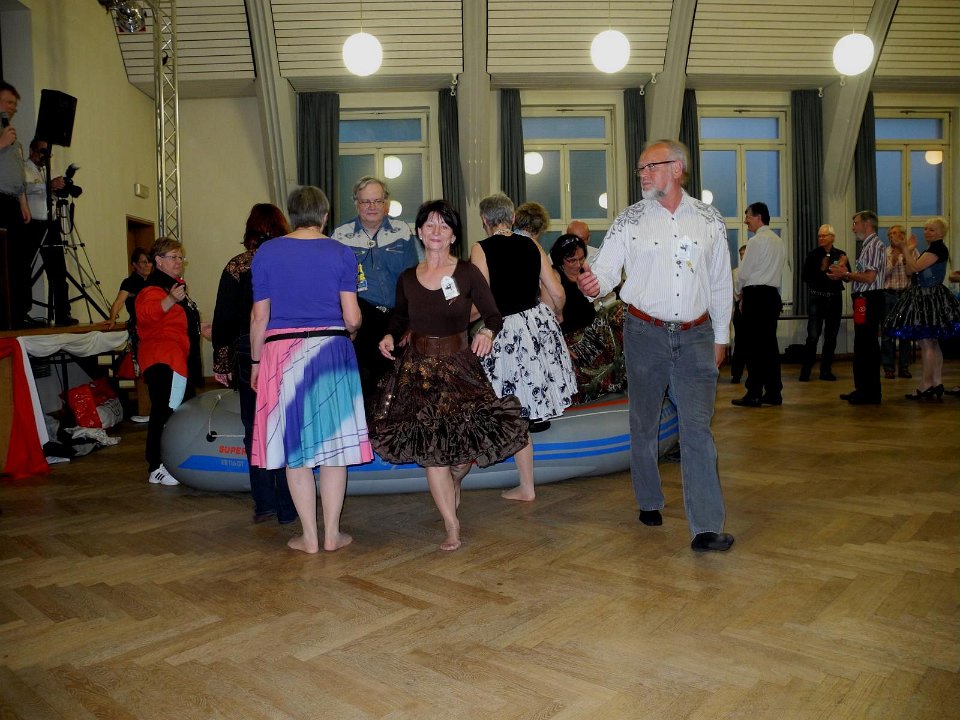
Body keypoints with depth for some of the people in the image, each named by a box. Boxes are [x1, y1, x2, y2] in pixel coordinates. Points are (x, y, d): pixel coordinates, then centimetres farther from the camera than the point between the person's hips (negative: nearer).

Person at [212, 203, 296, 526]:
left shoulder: (236, 267, -1)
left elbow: (223, 320, 0)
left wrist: (221, 363, 8)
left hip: (249, 357, 0)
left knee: (255, 430, 10)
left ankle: (265, 503, 9)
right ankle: (287, 507, 11)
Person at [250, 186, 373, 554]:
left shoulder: (266, 253, 3)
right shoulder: (341, 254, 2)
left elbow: (259, 318, 2)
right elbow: (352, 317, -2)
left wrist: (256, 362, 13)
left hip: (283, 353, 0)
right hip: (331, 351, 0)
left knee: (295, 445, 7)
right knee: (332, 442, 7)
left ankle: (309, 537, 13)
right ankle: (332, 534, 14)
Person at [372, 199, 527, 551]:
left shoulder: (467, 273, -5)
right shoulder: (407, 279, 3)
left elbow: (494, 315, -2)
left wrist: (488, 332, -23)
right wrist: (390, 336, -2)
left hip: (459, 365, -1)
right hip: (418, 369, 2)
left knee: (462, 445, 1)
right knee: (429, 447, -2)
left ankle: (454, 482, 40)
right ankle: (452, 526, 11)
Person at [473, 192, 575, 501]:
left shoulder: (481, 249, -9)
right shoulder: (531, 246, 4)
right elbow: (557, 294, 5)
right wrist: (553, 316, 26)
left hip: (505, 331, -4)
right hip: (540, 322, 5)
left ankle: (526, 487, 16)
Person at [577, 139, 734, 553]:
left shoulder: (709, 220, 5)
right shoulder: (630, 221, 1)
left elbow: (721, 283, 11)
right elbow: (606, 268, -4)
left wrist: (720, 337, 12)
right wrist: (594, 285, -28)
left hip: (696, 335, 0)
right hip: (646, 333, 0)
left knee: (697, 428, -5)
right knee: (643, 424, 10)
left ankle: (706, 528, -3)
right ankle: (649, 502, 30)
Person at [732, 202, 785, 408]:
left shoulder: (756, 241, -10)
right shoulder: (779, 242, 16)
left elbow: (744, 272, -10)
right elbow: (775, 272, 17)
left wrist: (739, 292, 7)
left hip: (756, 295, -8)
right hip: (773, 294, 8)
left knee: (754, 345, -6)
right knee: (770, 344, 9)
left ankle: (754, 394, -5)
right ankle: (773, 392, 11)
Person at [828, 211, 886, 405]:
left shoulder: (874, 246, -11)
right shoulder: (868, 246, 18)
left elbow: (869, 277, -19)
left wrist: (845, 274, -10)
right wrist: (845, 275, 11)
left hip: (868, 300, -10)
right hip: (864, 300, 10)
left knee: (865, 346, -7)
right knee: (864, 345, 14)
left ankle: (870, 394, -3)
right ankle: (863, 390, 21)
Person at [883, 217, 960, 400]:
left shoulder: (939, 248, -11)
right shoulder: (930, 250, 19)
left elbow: (915, 267, -19)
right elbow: (910, 270, 13)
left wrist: (905, 248, -9)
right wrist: (904, 250, 6)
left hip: (930, 298, -10)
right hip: (926, 297, 10)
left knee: (926, 342, -9)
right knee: (933, 343, 11)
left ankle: (927, 387, -6)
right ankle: (937, 384, 16)